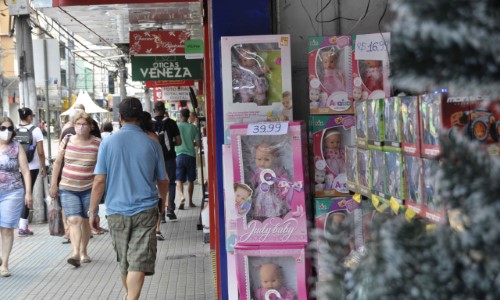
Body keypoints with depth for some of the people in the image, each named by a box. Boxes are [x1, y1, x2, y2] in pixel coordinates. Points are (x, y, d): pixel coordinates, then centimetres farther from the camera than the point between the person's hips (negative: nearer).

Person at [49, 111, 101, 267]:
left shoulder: (97, 143, -3)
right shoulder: (67, 141, 2)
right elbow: (58, 162, 8)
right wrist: (54, 184, 6)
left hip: (89, 189, 0)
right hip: (68, 188, 0)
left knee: (85, 220, 9)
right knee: (74, 220, -12)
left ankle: (83, 252, 25)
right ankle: (76, 253, -18)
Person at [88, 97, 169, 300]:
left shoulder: (108, 142, -4)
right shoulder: (151, 144, -1)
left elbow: (99, 181, -7)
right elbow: (163, 181, 7)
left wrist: (93, 211, 2)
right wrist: (163, 202, 26)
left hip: (117, 211, 1)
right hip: (145, 210, -1)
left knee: (124, 262, 17)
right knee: (139, 262, -4)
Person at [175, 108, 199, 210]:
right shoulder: (193, 127, 0)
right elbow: (198, 143, -1)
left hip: (179, 155, -1)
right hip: (191, 156, 1)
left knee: (179, 179, 1)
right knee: (190, 180, 13)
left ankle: (181, 195, -25)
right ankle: (190, 201, 19)